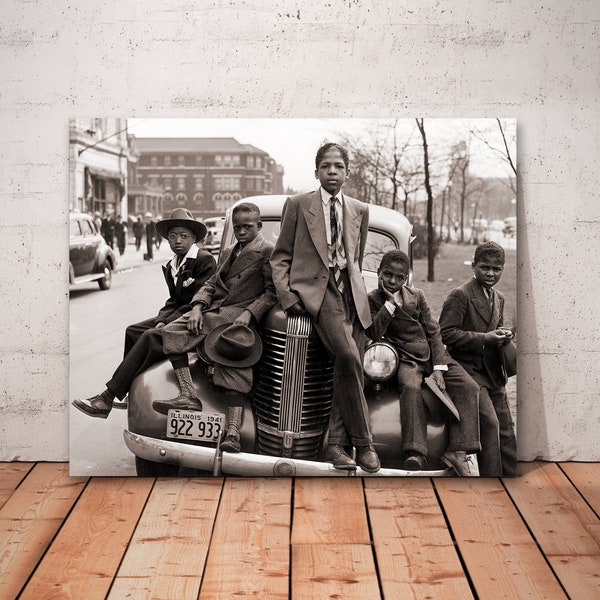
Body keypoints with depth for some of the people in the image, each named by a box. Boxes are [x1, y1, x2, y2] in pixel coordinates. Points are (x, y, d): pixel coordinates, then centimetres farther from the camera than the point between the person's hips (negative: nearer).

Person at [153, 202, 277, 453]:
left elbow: (273, 292, -5)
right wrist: (197, 307, 2)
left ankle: (233, 433, -34)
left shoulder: (267, 251, 4)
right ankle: (188, 395, -18)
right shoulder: (229, 252, 29)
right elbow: (211, 284, 22)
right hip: (213, 311, 7)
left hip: (240, 317, -7)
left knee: (233, 363, -25)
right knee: (172, 332, -12)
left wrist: (248, 313, -18)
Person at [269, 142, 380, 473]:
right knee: (348, 356, -24)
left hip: (351, 292, 4)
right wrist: (286, 295, -6)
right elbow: (280, 256, 8)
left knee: (348, 368, -10)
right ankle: (362, 441, -12)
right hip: (314, 288, -4)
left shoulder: (360, 210, 19)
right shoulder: (297, 205, 9)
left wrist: (354, 287, 16)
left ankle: (336, 443, 1)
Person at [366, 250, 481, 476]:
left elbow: (433, 331, 6)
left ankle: (458, 450, -23)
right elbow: (374, 334, -13)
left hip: (432, 354, 4)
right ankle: (415, 454, -43)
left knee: (469, 387, -17)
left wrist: (438, 368, -6)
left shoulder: (417, 295, 10)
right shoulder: (373, 300, 3)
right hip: (406, 358, -4)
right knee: (411, 387, -36)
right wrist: (391, 302, -14)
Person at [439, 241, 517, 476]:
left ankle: (510, 476, 18)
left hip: (494, 374, 8)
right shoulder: (460, 295, -11)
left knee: (506, 428, 9)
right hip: (469, 371, -8)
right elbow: (445, 333, -18)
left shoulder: (499, 298, 15)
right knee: (490, 423, -17)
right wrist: (484, 339, -19)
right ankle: (491, 476, -8)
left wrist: (503, 335, 3)